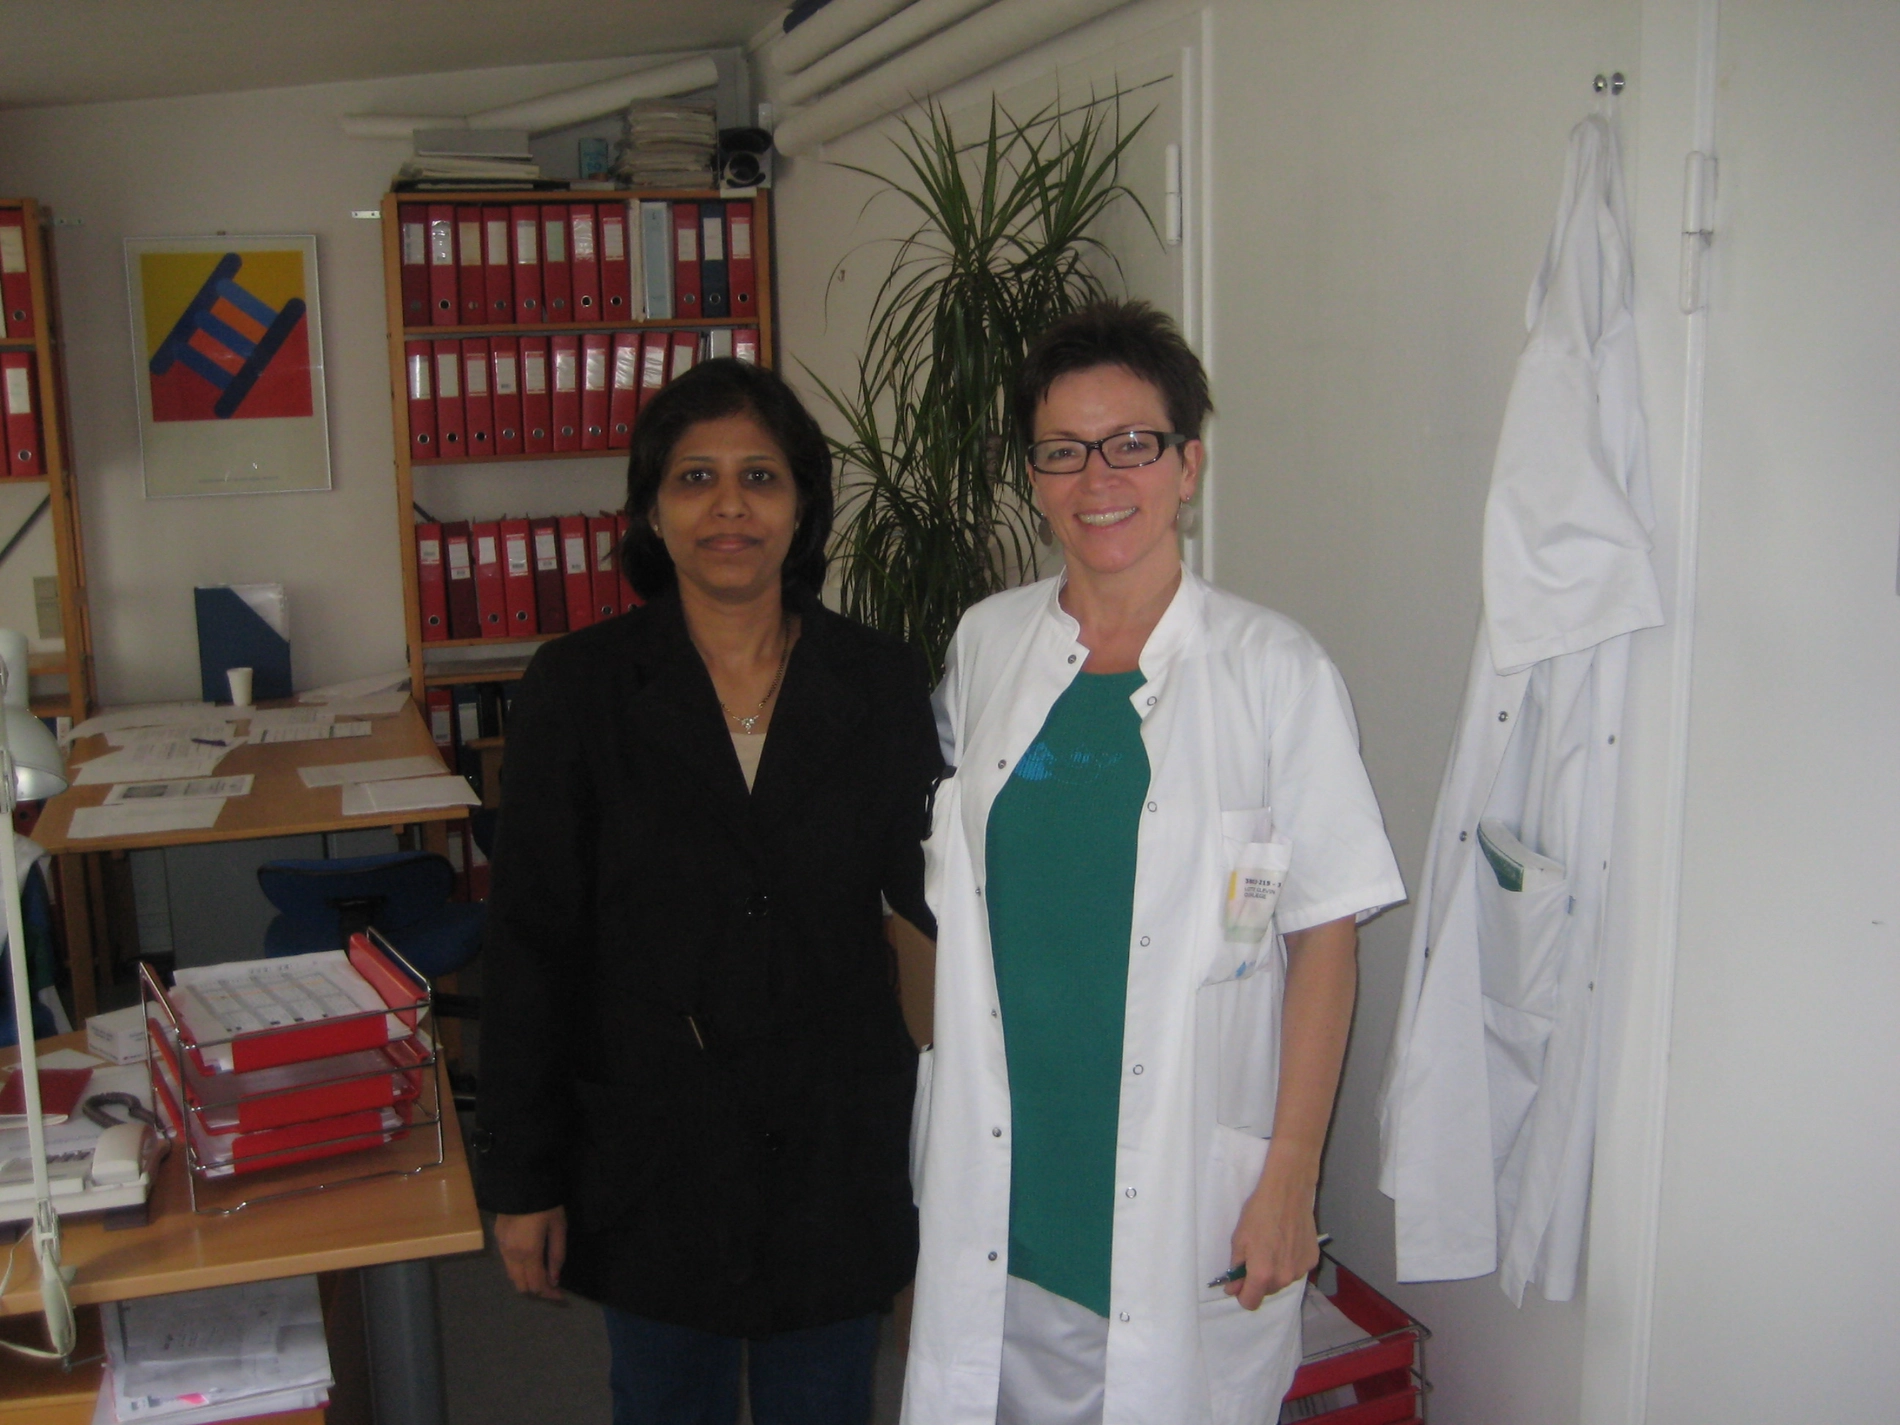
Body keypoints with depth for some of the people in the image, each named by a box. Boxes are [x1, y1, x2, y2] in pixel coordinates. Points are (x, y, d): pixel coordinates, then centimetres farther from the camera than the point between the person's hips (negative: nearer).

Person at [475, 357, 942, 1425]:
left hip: (835, 1141, 1)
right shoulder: (580, 687, -7)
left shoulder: (880, 683, -4)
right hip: (650, 1143, -1)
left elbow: (925, 880, 4)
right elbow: (532, 945, -5)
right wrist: (523, 1177, -4)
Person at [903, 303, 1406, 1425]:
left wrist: (1292, 1176, -10)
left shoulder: (1276, 672, -9)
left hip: (1188, 1186, -3)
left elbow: (1326, 939, -8)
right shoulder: (987, 643, 3)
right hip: (1001, 1162, 4)